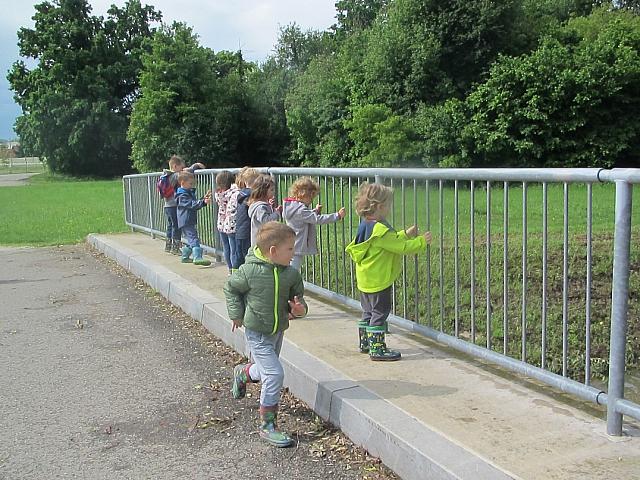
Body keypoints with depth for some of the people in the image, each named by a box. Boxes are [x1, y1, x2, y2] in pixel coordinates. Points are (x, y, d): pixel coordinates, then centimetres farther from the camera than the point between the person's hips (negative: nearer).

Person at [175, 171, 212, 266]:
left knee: (190, 240, 19)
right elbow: (193, 205, -26)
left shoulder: (189, 192, 17)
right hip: (186, 222, -11)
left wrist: (204, 198, 14)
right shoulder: (182, 195, -15)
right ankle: (197, 258, -30)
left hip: (190, 221, 11)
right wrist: (204, 202, -36)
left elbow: (195, 202, 25)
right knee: (193, 239, -20)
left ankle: (185, 257, 30)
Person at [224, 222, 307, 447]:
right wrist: (237, 314, -7)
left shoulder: (291, 274, -9)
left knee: (267, 369, 24)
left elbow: (298, 297, 5)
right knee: (274, 374, -13)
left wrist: (299, 309, -17)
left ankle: (243, 373, 60)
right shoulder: (249, 271, -21)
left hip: (278, 331, 6)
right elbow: (230, 288, -3)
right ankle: (267, 425, 2)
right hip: (257, 333, -6)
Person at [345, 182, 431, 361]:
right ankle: (377, 349, 2)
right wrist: (421, 242, -10)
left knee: (368, 311, 19)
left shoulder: (365, 225, 8)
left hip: (365, 279, 10)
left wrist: (406, 234, 16)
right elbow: (401, 247, -21)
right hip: (378, 281, -10)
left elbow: (392, 241, 19)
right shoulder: (380, 230, -23)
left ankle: (365, 343, 29)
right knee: (380, 313, -2)